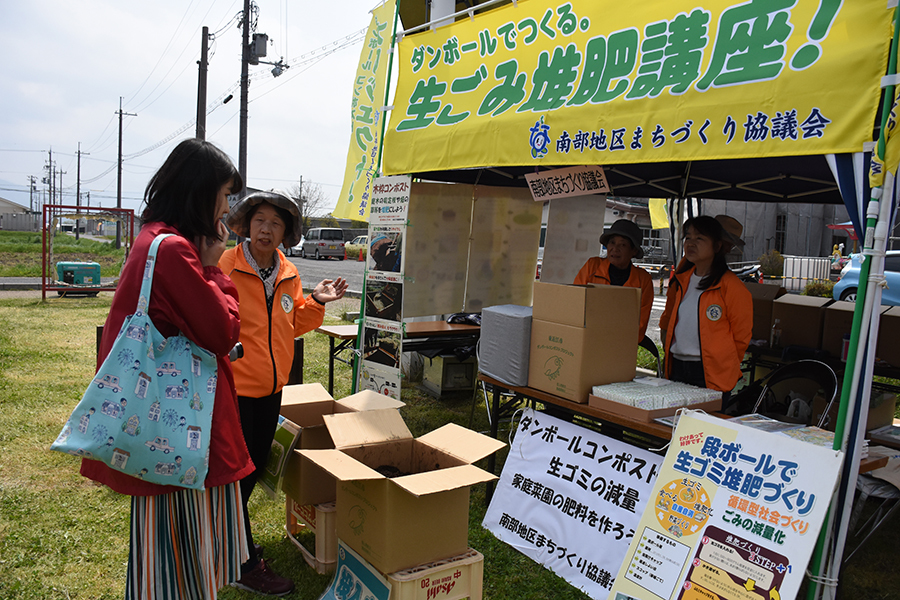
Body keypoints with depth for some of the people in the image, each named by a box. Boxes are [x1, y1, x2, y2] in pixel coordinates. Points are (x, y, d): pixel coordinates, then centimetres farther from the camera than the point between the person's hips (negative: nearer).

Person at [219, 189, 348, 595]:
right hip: (234, 390, -7)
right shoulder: (223, 267, -15)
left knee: (253, 469, 21)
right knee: (235, 474, 5)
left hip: (270, 390, 7)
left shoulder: (289, 275, 6)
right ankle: (245, 565, 20)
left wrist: (315, 303, 0)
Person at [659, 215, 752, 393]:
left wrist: (724, 364, 1)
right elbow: (667, 319, 22)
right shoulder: (680, 280, 9)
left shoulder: (731, 286, -9)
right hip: (676, 368, 6)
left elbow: (741, 337, -3)